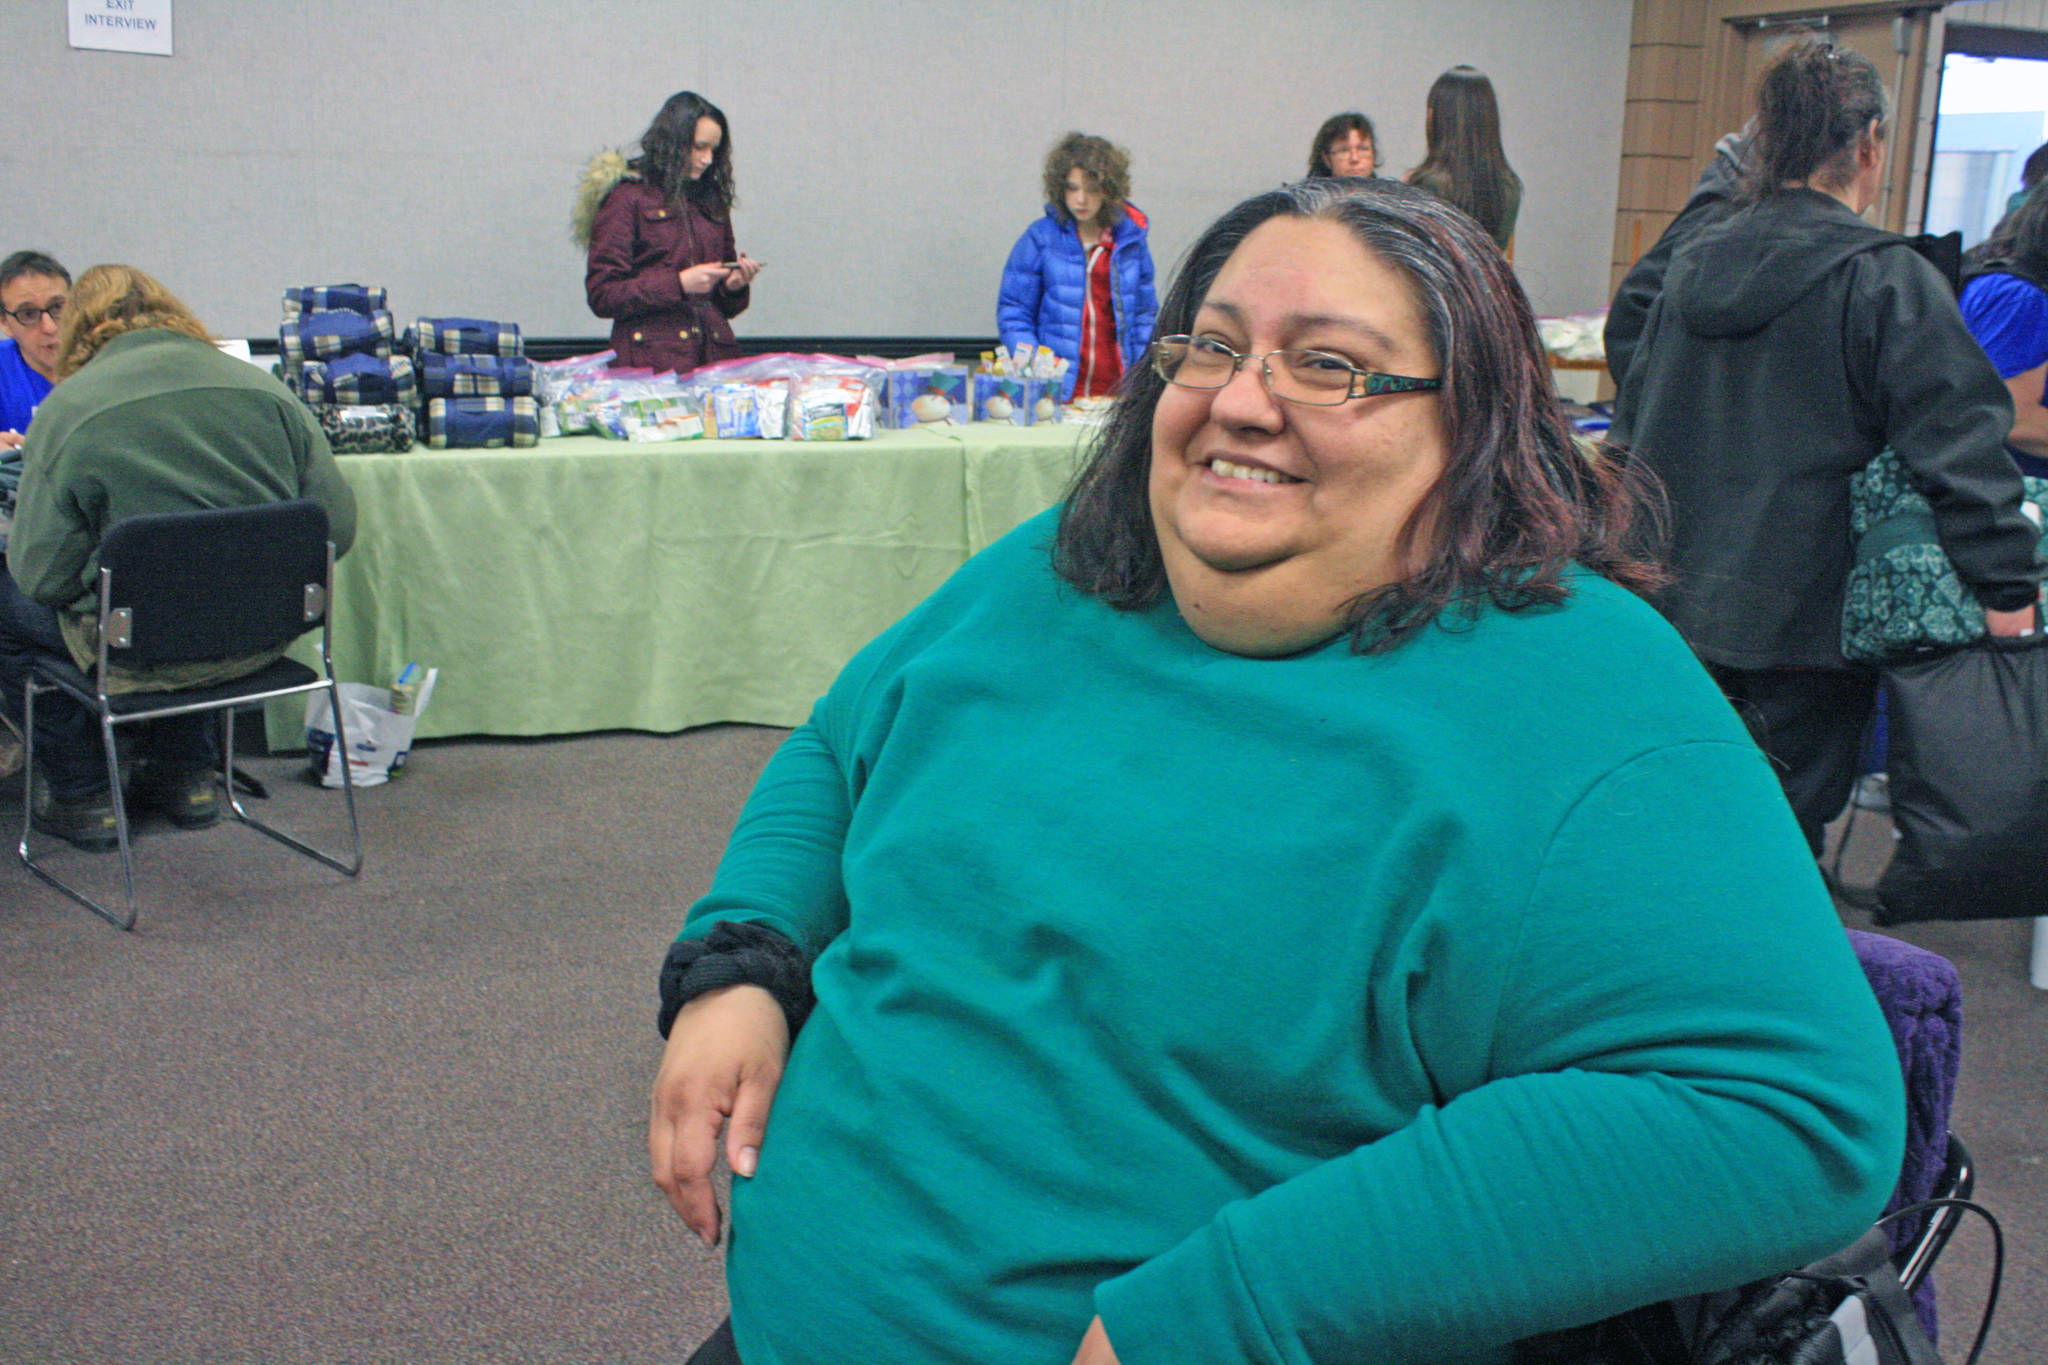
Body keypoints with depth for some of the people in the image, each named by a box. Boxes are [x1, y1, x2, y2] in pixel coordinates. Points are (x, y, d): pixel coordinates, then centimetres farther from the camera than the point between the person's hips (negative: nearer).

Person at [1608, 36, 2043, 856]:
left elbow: (1631, 420, 18)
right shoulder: (1888, 282, -11)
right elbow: (1959, 443, -16)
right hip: (1803, 618, -6)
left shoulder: (1691, 264, 9)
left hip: (1669, 600, 6)